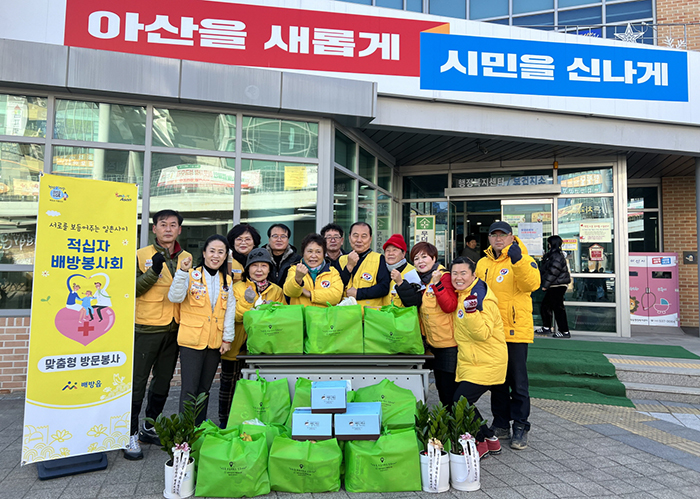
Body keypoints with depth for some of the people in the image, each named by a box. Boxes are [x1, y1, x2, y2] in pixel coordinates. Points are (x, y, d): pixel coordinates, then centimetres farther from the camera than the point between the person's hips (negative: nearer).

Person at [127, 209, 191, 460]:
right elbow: (131, 290, -10)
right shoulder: (141, 255, -3)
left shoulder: (187, 258, 9)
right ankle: (131, 434, 12)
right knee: (138, 382, -1)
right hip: (146, 329, -4)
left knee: (163, 382, 14)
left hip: (174, 329, 5)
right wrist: (153, 272, -22)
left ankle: (150, 428, 31)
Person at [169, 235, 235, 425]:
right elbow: (175, 297, -17)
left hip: (215, 342, 4)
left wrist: (227, 338, 6)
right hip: (192, 340, -4)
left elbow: (230, 311, 10)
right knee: (189, 388, -6)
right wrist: (182, 272, -25)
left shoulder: (227, 281, 10)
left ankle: (199, 429, 25)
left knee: (204, 388, 13)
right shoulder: (191, 275, -3)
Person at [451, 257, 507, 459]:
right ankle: (490, 439, 25)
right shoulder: (460, 295, 8)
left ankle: (481, 442, 10)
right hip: (468, 362, 9)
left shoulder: (483, 299, -19)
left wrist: (472, 311, -39)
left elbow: (483, 333, -24)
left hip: (486, 363, -9)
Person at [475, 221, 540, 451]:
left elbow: (532, 284, -21)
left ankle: (520, 427, 16)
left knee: (518, 381, 3)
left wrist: (518, 260, -32)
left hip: (516, 330, -5)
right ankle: (501, 425, 26)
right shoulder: (483, 263, 11)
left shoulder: (522, 259, -3)